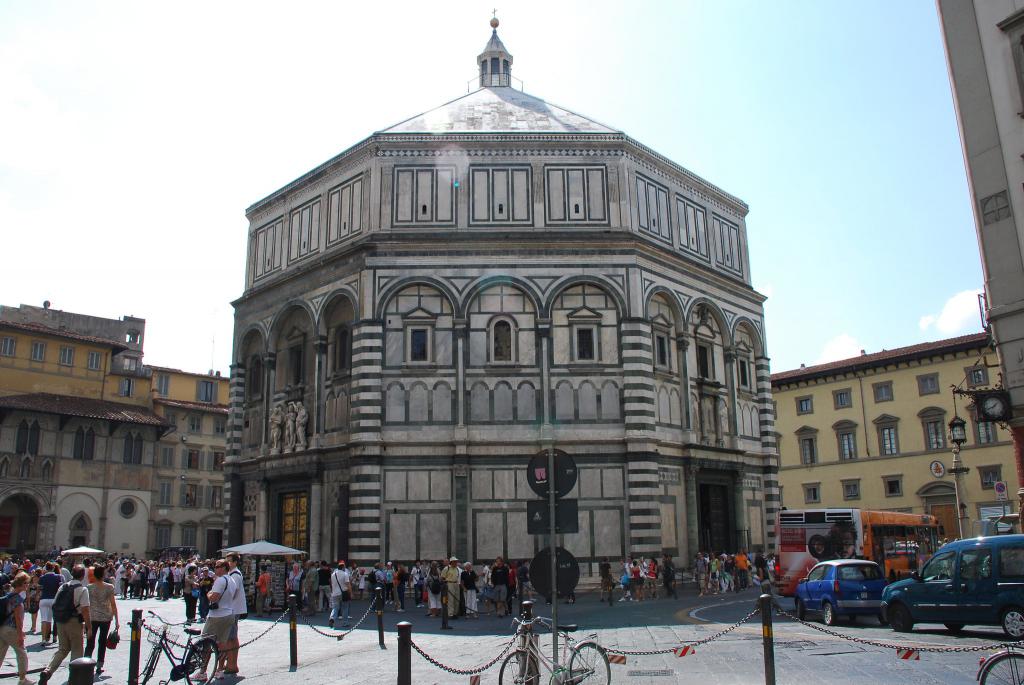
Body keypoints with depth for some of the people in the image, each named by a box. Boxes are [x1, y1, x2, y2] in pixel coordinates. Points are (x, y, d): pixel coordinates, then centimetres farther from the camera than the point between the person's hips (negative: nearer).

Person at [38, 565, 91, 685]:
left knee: (62, 649, 16)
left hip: (60, 622, 6)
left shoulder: (62, 587, 7)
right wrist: (89, 627, -11)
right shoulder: (82, 589, -12)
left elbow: (54, 605, 12)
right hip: (74, 622, -5)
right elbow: (85, 610, -17)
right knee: (76, 651, 9)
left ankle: (47, 671, -3)